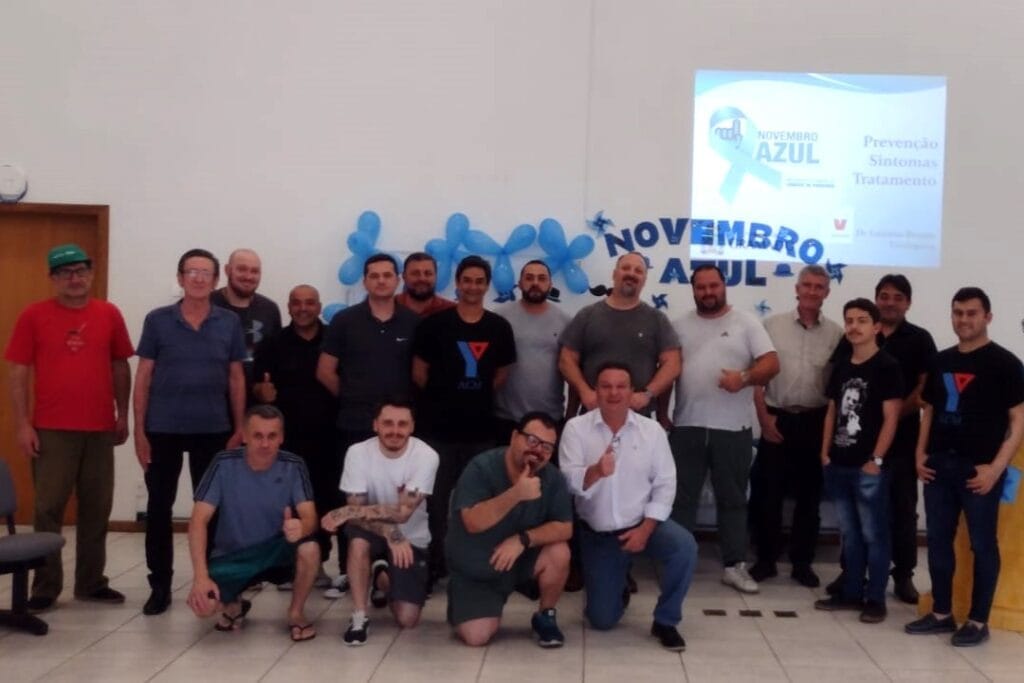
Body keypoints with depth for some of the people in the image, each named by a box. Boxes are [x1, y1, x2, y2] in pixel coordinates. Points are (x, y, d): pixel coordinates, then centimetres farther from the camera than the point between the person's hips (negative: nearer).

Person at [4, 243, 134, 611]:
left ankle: (92, 582, 21)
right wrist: (22, 425, -7)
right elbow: (18, 374, -2)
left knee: (96, 508, 9)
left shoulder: (109, 314, 5)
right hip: (51, 429, -2)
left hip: (100, 428, 3)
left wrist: (123, 414, 8)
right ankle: (45, 588, 11)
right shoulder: (33, 316, -1)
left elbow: (120, 367, 11)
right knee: (48, 509, 2)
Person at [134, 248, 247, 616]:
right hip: (162, 429, -1)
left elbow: (236, 378, 6)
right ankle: (160, 586, 17)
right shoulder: (157, 320, -2)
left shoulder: (229, 322, 2)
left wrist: (239, 429, 2)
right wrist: (139, 430, -4)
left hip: (213, 430, 1)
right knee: (159, 506, 6)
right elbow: (143, 376, 0)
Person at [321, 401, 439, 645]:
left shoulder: (426, 456, -23)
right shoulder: (358, 453, -18)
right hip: (374, 531, 0)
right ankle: (359, 617, -18)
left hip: (411, 538, 0)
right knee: (358, 540, -37)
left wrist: (349, 511, -34)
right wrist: (390, 533, -38)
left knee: (407, 619, -8)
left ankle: (383, 579, 27)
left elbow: (402, 512, -27)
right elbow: (357, 508, -21)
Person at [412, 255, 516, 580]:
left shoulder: (499, 327, 3)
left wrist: (478, 397, 7)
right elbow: (419, 372, -1)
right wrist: (444, 397, 7)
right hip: (439, 425, -2)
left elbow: (502, 373, 11)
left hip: (481, 427, 2)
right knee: (437, 498, 6)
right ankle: (433, 563, 16)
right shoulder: (435, 323, -5)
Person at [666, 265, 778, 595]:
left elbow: (771, 363, -5)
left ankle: (734, 565, 15)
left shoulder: (746, 323, 3)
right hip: (687, 427, 2)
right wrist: (661, 413, 7)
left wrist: (745, 377, -23)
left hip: (733, 428, -2)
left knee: (732, 499, 7)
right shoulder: (680, 326, 10)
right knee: (681, 497, 6)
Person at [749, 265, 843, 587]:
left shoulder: (836, 333, 3)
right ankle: (766, 559, 15)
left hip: (816, 421, 1)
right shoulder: (772, 325, 2)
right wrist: (764, 416, -5)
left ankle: (802, 562, 19)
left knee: (809, 495, 8)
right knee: (767, 492, 2)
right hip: (778, 418, -1)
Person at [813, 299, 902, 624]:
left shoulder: (887, 367, -6)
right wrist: (825, 452, 9)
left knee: (874, 534, 1)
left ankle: (875, 599, 9)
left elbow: (890, 418, -10)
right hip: (839, 465, 6)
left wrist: (876, 459, -13)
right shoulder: (841, 367, 12)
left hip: (869, 467, -6)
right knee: (849, 534, 14)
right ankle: (852, 592, 23)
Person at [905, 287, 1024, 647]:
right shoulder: (940, 361, 11)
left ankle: (978, 621, 12)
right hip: (939, 465, 6)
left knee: (982, 544, 3)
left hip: (979, 469, -6)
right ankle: (941, 613, 22)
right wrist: (921, 453, 6)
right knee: (938, 540, 11)